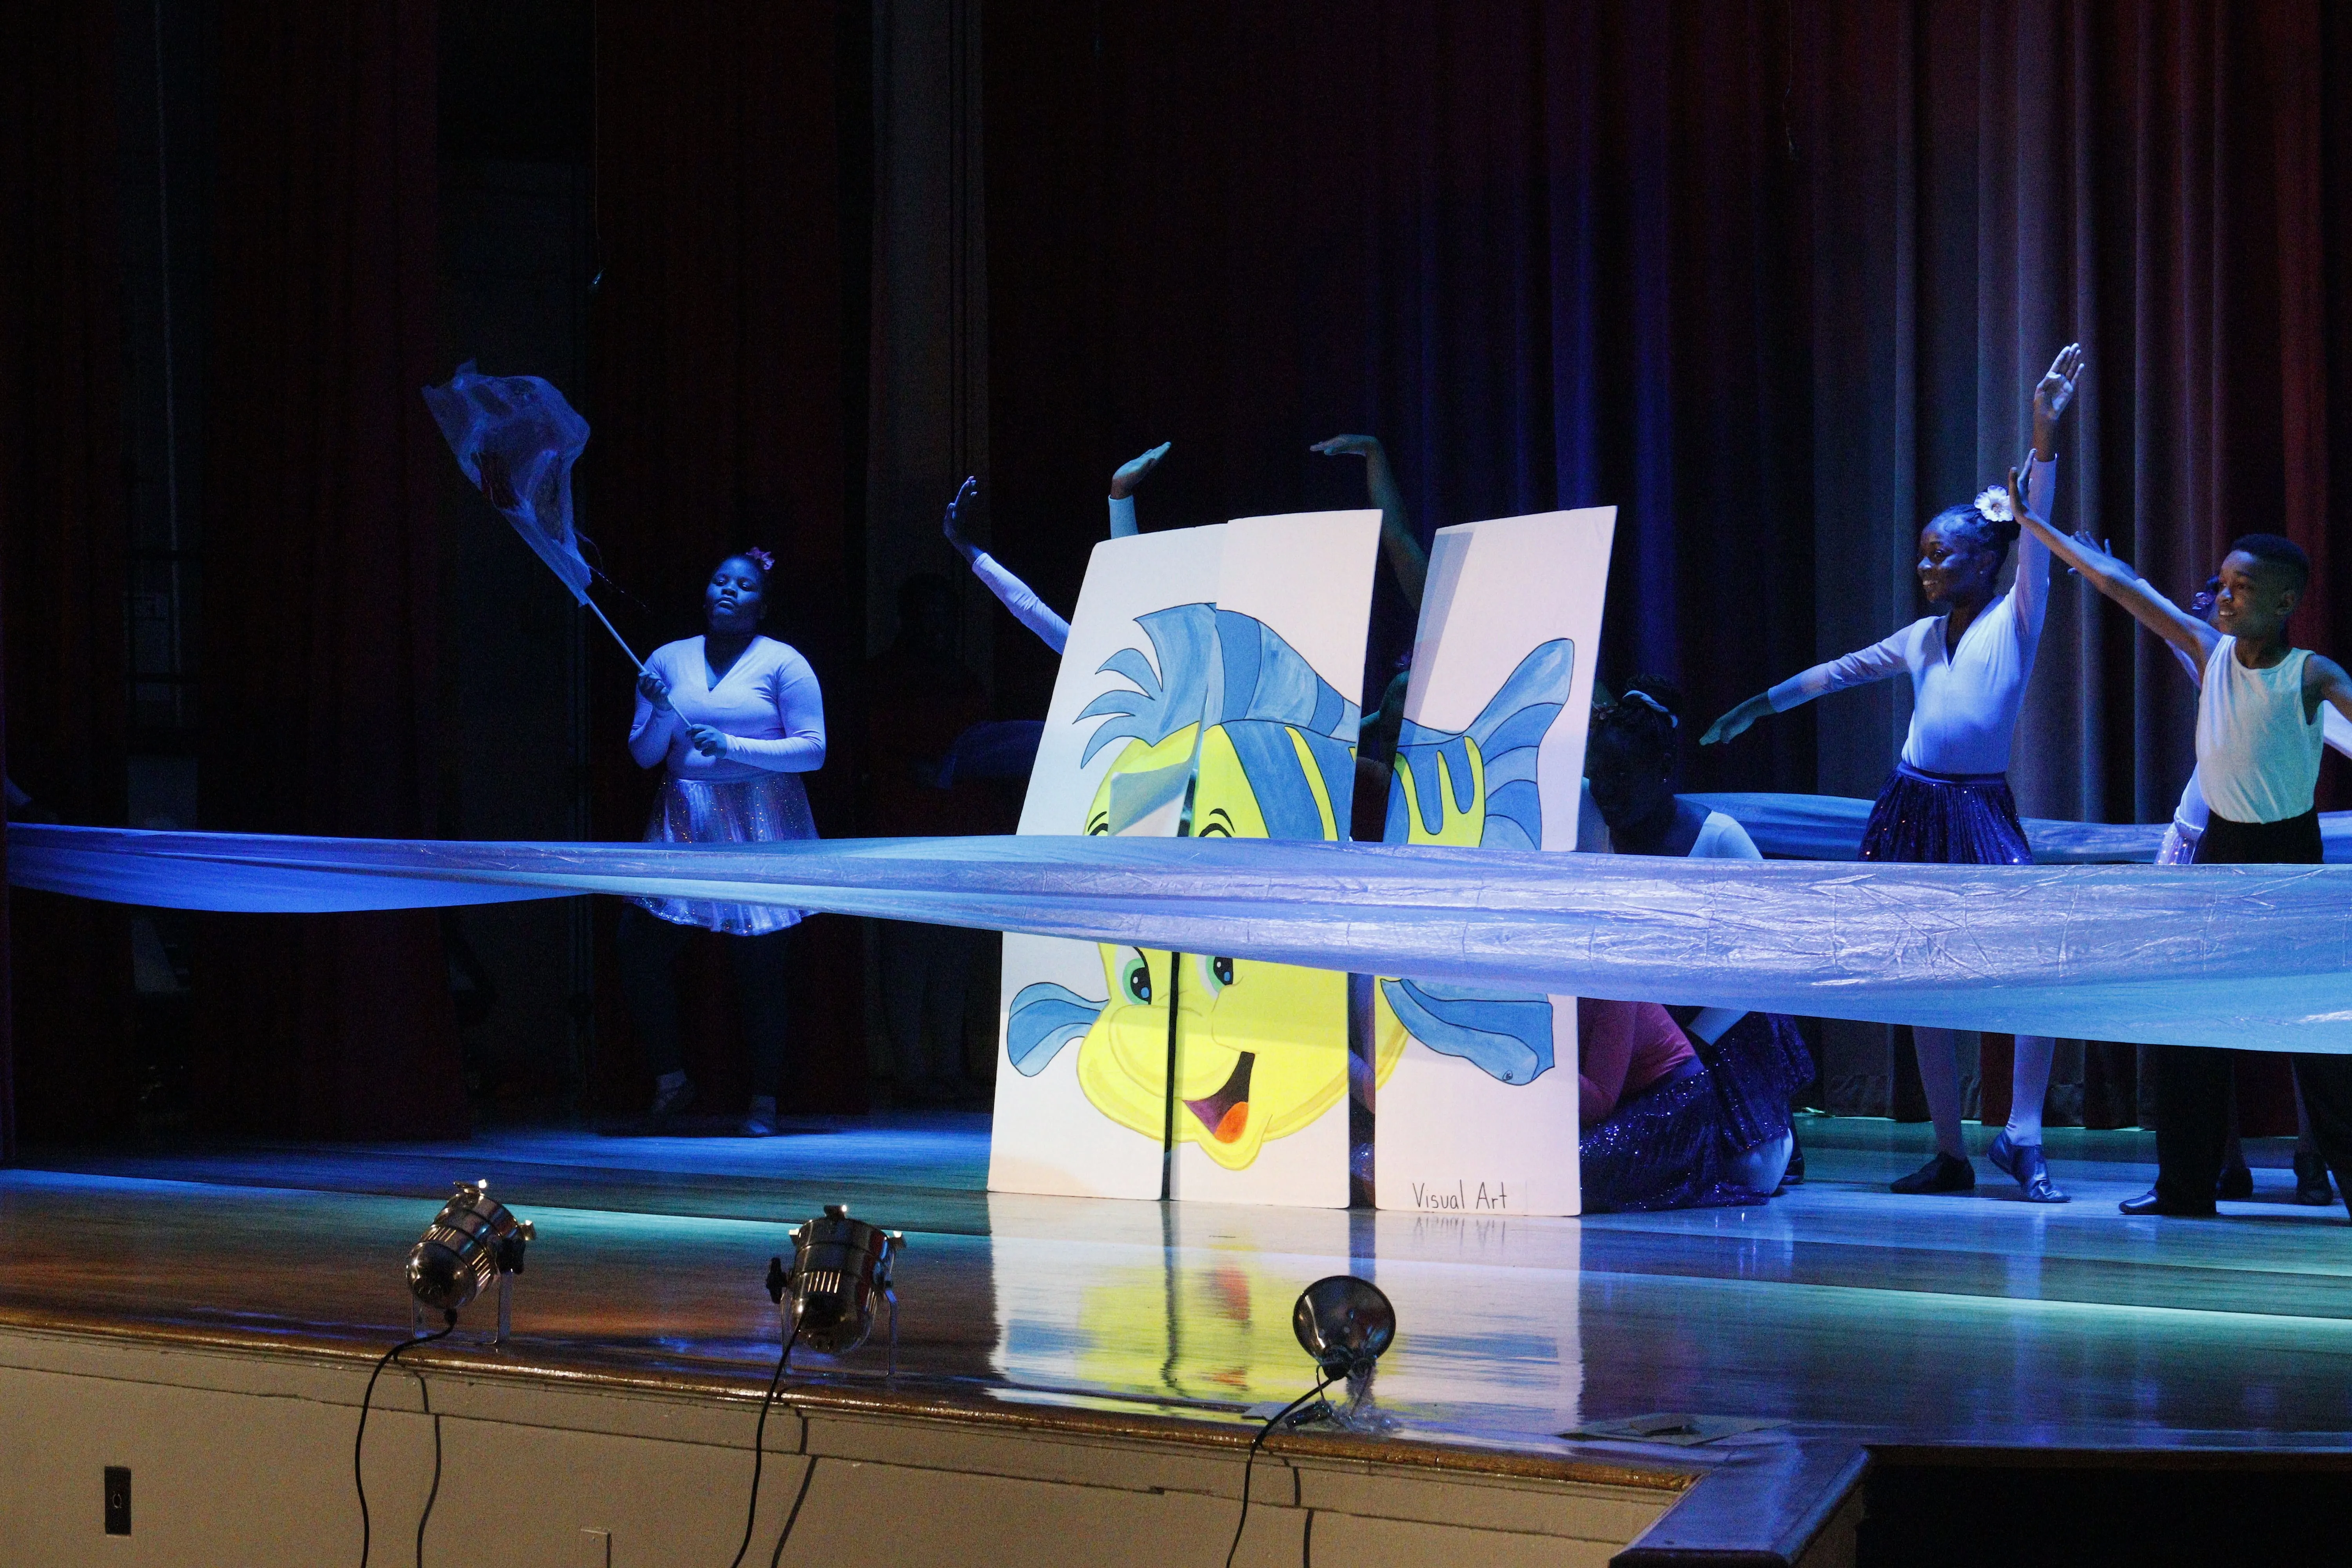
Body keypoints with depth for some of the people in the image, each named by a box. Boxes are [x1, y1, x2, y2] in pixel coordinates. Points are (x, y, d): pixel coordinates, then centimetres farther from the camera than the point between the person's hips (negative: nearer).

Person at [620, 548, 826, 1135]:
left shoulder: (782, 664, 0)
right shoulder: (667, 661, 11)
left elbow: (813, 750, -7)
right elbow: (644, 754, 12)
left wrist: (732, 746, -15)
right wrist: (661, 713, -9)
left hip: (759, 830, -3)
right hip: (682, 825, 3)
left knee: (759, 970, -2)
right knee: (641, 948, -7)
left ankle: (764, 1103, 9)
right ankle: (671, 1082, 9)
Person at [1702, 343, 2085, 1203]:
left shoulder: (2016, 620, 0)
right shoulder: (1922, 638, 14)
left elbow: (2034, 535, -12)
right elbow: (1840, 671, 26)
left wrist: (2044, 433, -21)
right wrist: (1760, 704, 33)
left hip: (1984, 813, -5)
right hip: (1914, 811, 5)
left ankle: (2022, 1137, -6)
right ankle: (1950, 1154, 11)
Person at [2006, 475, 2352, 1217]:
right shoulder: (2211, 650, 0)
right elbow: (2121, 585, 3)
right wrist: (2036, 525, 7)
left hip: (2287, 857, -5)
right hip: (2220, 848, 5)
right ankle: (2187, 1183, 10)